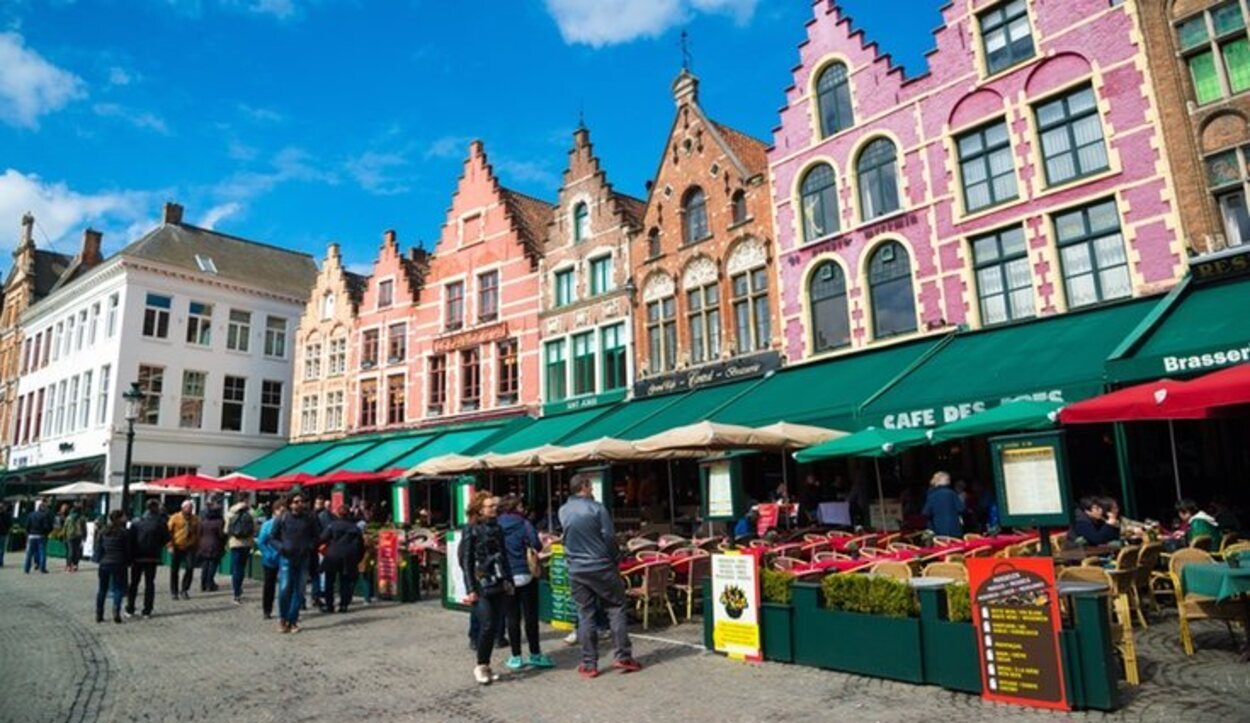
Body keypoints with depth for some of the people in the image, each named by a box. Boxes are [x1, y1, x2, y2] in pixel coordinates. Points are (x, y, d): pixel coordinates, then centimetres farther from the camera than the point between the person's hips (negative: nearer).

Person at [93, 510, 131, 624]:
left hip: (104, 563, 4)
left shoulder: (102, 532, 5)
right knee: (118, 589, 3)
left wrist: (99, 560, 15)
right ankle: (116, 613, -9)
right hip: (118, 564, -4)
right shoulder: (124, 533, -7)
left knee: (102, 589, 14)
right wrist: (128, 563, 8)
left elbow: (98, 548, 5)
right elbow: (128, 550, -3)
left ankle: (99, 615, 16)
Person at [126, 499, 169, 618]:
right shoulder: (160, 523, -7)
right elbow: (166, 539, -6)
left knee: (134, 583, 14)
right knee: (149, 583, 6)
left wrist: (130, 556, 3)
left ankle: (130, 609, 18)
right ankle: (147, 611, 5)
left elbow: (130, 539, -3)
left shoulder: (136, 522, -1)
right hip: (152, 557, -2)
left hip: (137, 557, 2)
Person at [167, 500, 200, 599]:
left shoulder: (195, 519, 9)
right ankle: (174, 592, 18)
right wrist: (170, 545, -9)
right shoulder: (175, 518, -2)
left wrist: (197, 546, 11)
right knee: (174, 570, 6)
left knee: (190, 568, -6)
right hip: (177, 548, -2)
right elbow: (168, 532, -3)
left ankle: (184, 590, 9)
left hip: (190, 547, 2)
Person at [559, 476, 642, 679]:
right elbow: (609, 537, -9)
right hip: (601, 567, -4)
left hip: (576, 570, 4)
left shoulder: (563, 511, 5)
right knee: (616, 608, 8)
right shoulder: (596, 508, -10)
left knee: (585, 615, 9)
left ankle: (589, 664, 11)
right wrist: (615, 560, 3)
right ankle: (623, 656, 7)